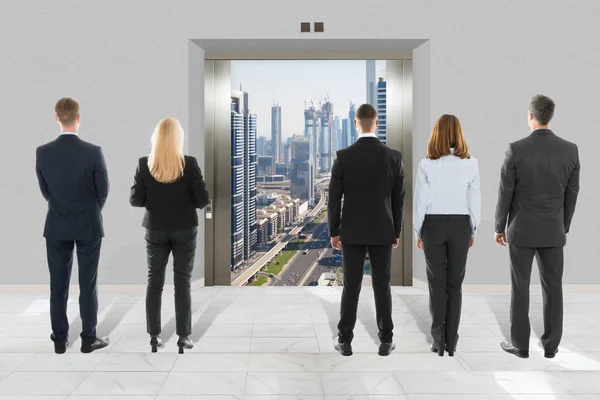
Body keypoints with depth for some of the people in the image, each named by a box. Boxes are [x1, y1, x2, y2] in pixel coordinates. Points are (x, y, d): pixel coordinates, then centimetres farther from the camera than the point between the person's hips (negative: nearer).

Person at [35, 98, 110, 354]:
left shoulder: (42, 152, -7)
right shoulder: (93, 152, -15)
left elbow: (44, 190, 4)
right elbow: (103, 191, -5)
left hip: (56, 226, 2)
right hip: (89, 226, -2)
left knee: (58, 284, 10)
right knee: (88, 284, 7)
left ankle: (60, 340, 18)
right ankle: (89, 339, 14)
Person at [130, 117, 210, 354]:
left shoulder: (144, 164, -7)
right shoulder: (189, 164, -12)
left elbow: (135, 200, -4)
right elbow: (202, 200, -10)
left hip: (155, 229, 2)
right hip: (184, 229, -1)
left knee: (154, 281, 11)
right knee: (182, 281, 5)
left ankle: (154, 336, 15)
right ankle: (183, 337, 8)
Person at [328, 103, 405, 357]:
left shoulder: (343, 156, -9)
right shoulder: (394, 157, -5)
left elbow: (334, 198, -6)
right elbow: (398, 199, 0)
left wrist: (333, 231, 4)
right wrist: (397, 231, 11)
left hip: (352, 232, -1)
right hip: (382, 231, 1)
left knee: (351, 286, 6)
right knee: (382, 286, 8)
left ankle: (345, 341, 12)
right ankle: (385, 341, 14)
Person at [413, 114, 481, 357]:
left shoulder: (427, 164, -10)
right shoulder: (470, 163, -5)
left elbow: (420, 201, -6)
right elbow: (475, 201, -1)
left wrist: (418, 232, 5)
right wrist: (473, 231, 11)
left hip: (434, 225, -1)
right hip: (460, 226, 1)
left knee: (437, 283, 8)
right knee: (455, 283, 9)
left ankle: (438, 340, 13)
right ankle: (451, 342, 14)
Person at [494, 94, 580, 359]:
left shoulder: (516, 149, -14)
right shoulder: (571, 150, -4)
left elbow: (505, 193, -9)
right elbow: (571, 194, 3)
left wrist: (499, 227, 3)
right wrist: (564, 228, 16)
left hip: (522, 230, -3)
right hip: (553, 231, 3)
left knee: (520, 288, 6)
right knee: (553, 287, 11)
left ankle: (520, 344, 14)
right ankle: (551, 345, 19)